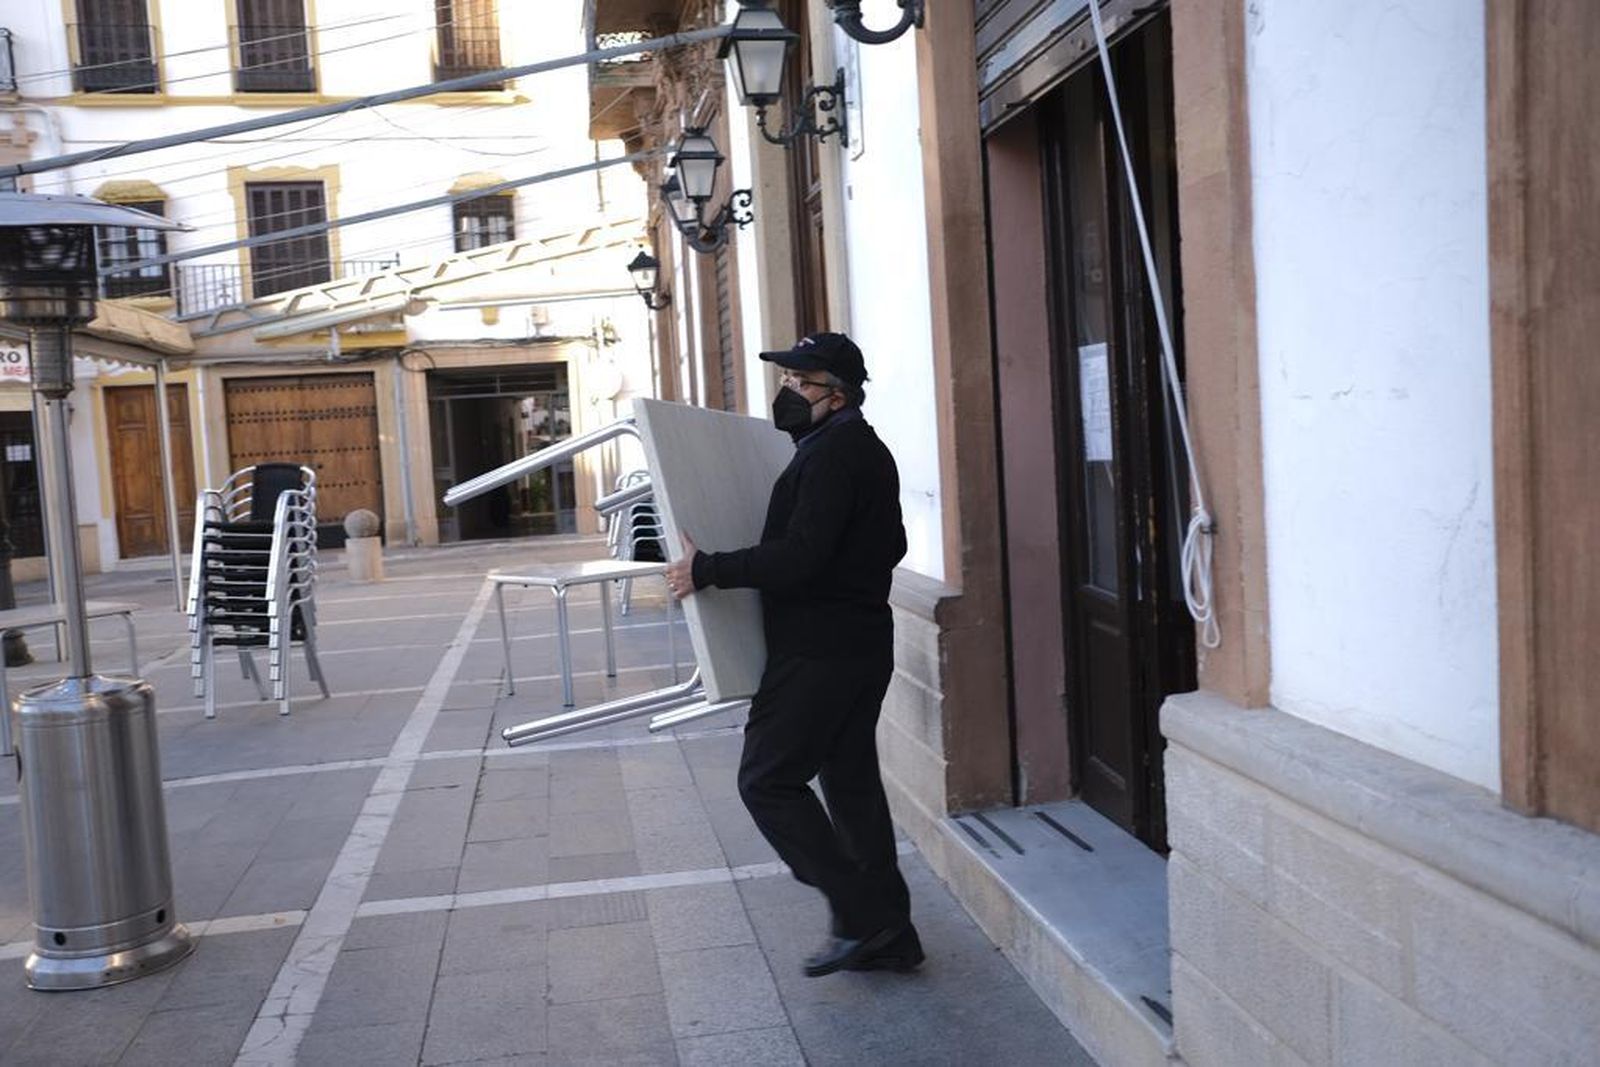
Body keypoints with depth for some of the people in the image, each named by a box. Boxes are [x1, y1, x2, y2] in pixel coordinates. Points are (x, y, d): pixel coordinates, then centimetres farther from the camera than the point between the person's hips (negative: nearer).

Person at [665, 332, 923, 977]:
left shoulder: (832, 453, -16)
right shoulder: (865, 450, 17)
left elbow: (800, 556, -26)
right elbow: (890, 545, 26)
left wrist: (707, 571, -22)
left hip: (819, 651, -10)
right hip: (861, 642, 10)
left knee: (768, 779, -4)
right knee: (851, 780, 13)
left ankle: (861, 916, -3)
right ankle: (886, 934, 18)